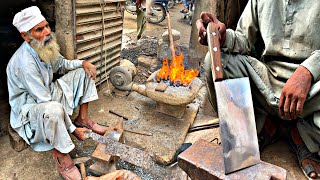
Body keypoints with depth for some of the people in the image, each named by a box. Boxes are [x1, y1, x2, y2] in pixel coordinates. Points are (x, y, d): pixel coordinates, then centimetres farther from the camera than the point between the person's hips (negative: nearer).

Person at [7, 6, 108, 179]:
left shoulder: (44, 47, -7)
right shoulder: (24, 63, -31)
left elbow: (62, 64, 13)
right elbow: (45, 103, -30)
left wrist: (83, 63, -7)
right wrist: (72, 129, -26)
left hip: (48, 93, 9)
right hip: (29, 108, -9)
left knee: (83, 72, 4)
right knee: (54, 109, -44)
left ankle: (83, 118, 8)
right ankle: (60, 153, -16)